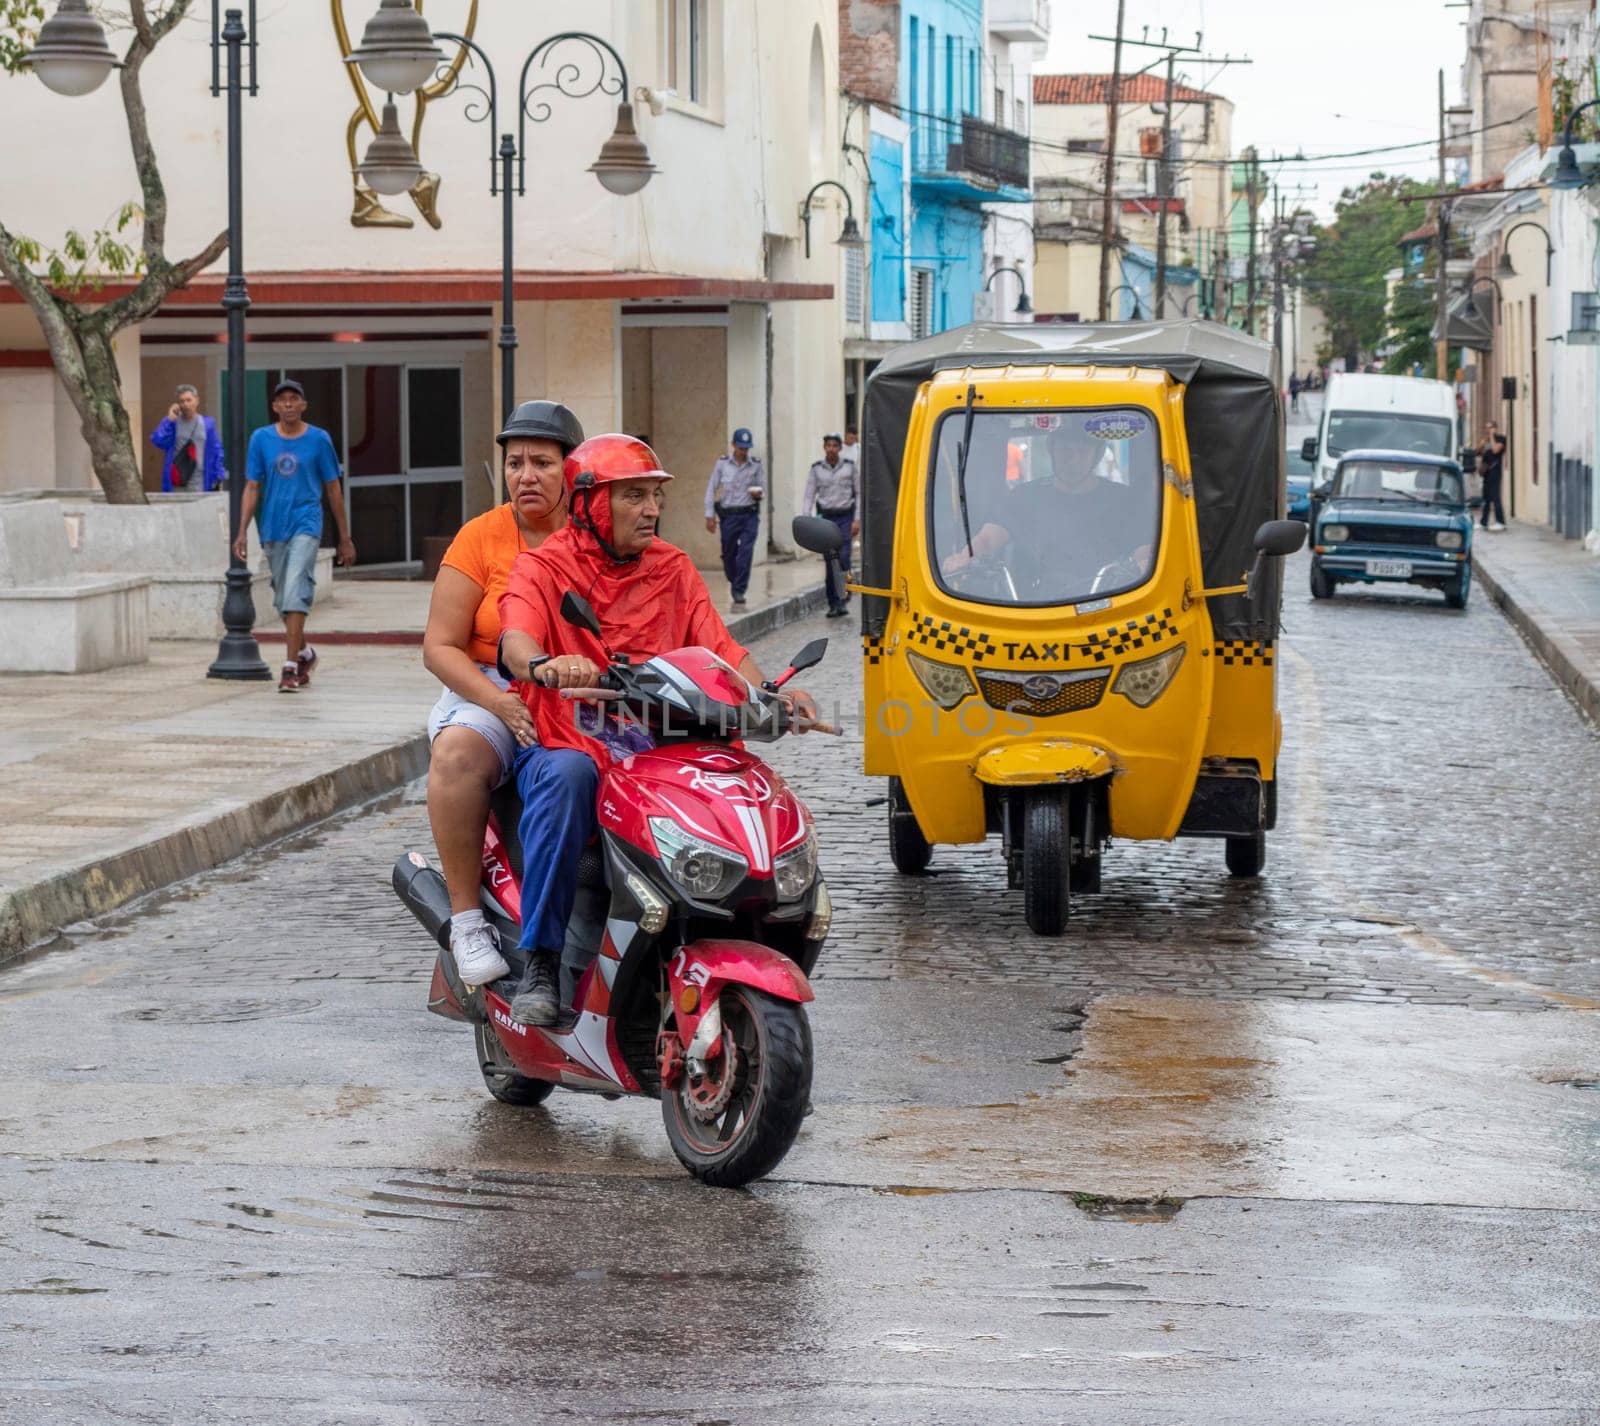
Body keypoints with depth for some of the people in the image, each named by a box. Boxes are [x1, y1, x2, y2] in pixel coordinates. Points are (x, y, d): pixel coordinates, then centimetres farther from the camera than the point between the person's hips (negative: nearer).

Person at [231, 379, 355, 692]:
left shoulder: (318, 440, 0)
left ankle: (291, 667, -20)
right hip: (273, 529, 3)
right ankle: (304, 653, 36)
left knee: (295, 593, -18)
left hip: (305, 525, -3)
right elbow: (252, 487, 5)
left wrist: (345, 538, 8)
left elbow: (333, 489, 6)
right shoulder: (261, 439, 4)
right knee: (282, 597, 13)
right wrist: (242, 532, -4)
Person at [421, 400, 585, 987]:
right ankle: (467, 920, -26)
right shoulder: (481, 537, 3)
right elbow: (440, 646, -1)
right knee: (457, 752, -35)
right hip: (491, 691, -1)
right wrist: (501, 703, -19)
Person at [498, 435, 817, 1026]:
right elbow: (515, 643, -18)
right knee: (566, 776, -38)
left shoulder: (673, 569, 15)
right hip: (564, 746, -3)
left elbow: (719, 646, 5)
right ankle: (540, 963, -33)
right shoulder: (543, 568, 1)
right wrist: (544, 665, -43)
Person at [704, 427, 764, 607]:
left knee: (746, 552, -14)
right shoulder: (722, 463, -1)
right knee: (728, 553, 7)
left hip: (750, 515, 0)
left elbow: (762, 488, 10)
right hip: (729, 515, 0)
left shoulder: (755, 465, 2)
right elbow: (711, 489, 2)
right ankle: (735, 582, 34)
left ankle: (739, 591, -11)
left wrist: (758, 493, -15)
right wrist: (710, 515, -2)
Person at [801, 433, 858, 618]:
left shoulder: (849, 467, 3)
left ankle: (843, 597, -6)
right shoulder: (816, 469, 4)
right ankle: (834, 603, 7)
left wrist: (857, 520, -2)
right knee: (829, 562, 2)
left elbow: (858, 493, 5)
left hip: (845, 516, -1)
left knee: (843, 557, -16)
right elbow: (809, 496, 4)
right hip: (825, 517, 1)